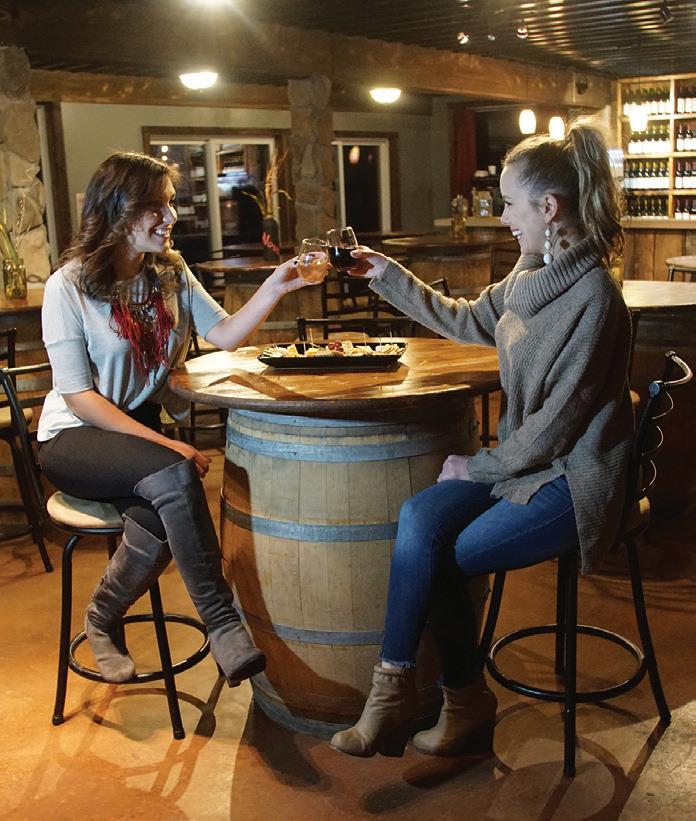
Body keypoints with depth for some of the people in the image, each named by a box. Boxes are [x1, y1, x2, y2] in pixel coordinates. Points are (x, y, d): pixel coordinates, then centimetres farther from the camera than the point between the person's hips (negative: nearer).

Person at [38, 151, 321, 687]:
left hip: (143, 429, 4)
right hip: (77, 437, -4)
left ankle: (103, 622, -2)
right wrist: (163, 444, -24)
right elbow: (78, 396, -16)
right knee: (175, 475, -34)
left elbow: (225, 335, -5)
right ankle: (222, 622, -24)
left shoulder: (171, 274, 6)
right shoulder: (69, 287, -11)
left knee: (158, 527, -29)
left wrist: (275, 288, -20)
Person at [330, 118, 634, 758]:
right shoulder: (533, 275, 6)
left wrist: (480, 466, -10)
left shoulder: (593, 298, -21)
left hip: (571, 480, -7)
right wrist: (390, 277, 23)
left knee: (436, 557, -16)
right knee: (419, 519, -14)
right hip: (523, 459, 8)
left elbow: (559, 421, -20)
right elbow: (468, 320, 23)